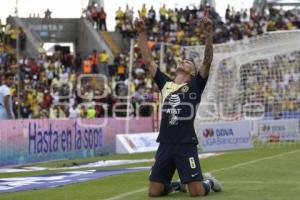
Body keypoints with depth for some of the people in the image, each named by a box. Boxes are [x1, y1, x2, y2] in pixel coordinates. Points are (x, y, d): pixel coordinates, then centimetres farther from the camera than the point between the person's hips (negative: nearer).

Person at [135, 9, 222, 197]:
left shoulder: (195, 86, 4)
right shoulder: (165, 84, 15)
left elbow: (207, 61, -8)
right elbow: (148, 60, 16)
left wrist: (209, 33, -18)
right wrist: (142, 33, 12)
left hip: (186, 145, -4)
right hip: (165, 145, 4)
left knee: (197, 192, -11)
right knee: (154, 192, 1)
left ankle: (208, 182, 25)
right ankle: (179, 184, 31)